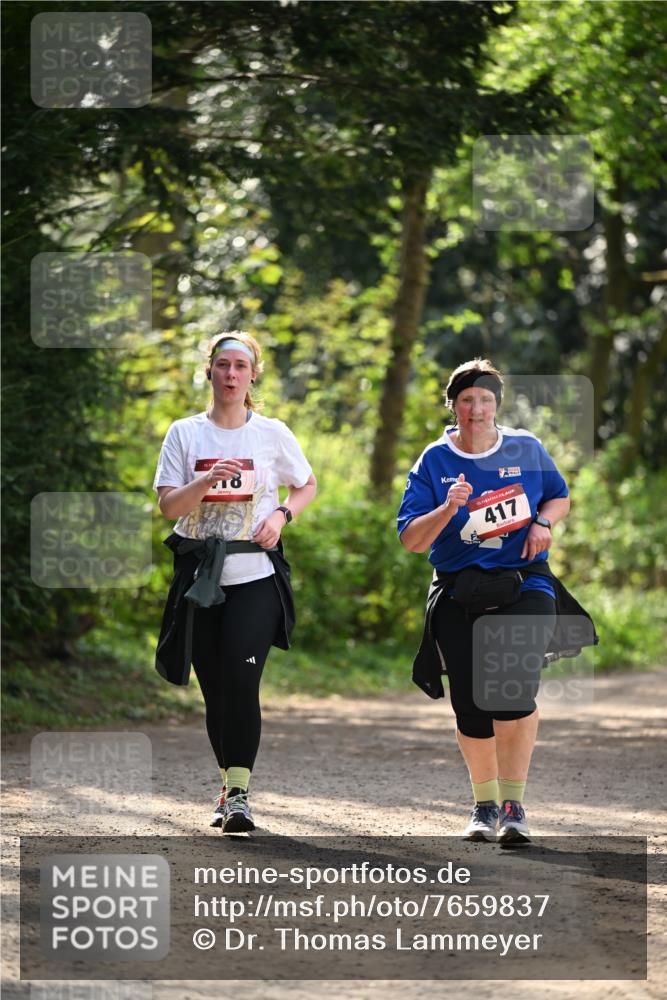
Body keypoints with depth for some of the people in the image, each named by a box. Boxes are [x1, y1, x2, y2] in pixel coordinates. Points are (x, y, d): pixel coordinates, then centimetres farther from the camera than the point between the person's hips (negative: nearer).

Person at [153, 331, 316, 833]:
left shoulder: (272, 433, 4)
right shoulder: (185, 433, 5)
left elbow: (307, 485, 18)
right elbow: (168, 505, -2)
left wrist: (281, 516, -1)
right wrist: (206, 480, -19)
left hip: (255, 577, -2)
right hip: (200, 579, 2)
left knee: (241, 682, -16)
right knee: (215, 691, 6)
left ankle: (239, 793, -14)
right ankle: (229, 784, 23)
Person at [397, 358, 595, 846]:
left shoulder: (527, 449, 6)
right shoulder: (433, 462, 2)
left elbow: (559, 495, 22)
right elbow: (411, 540, -4)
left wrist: (543, 522, 0)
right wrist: (448, 508, -21)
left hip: (523, 589, -1)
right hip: (460, 596, 1)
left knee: (514, 692, -21)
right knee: (471, 707, 3)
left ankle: (513, 806, -15)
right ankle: (485, 804, 25)